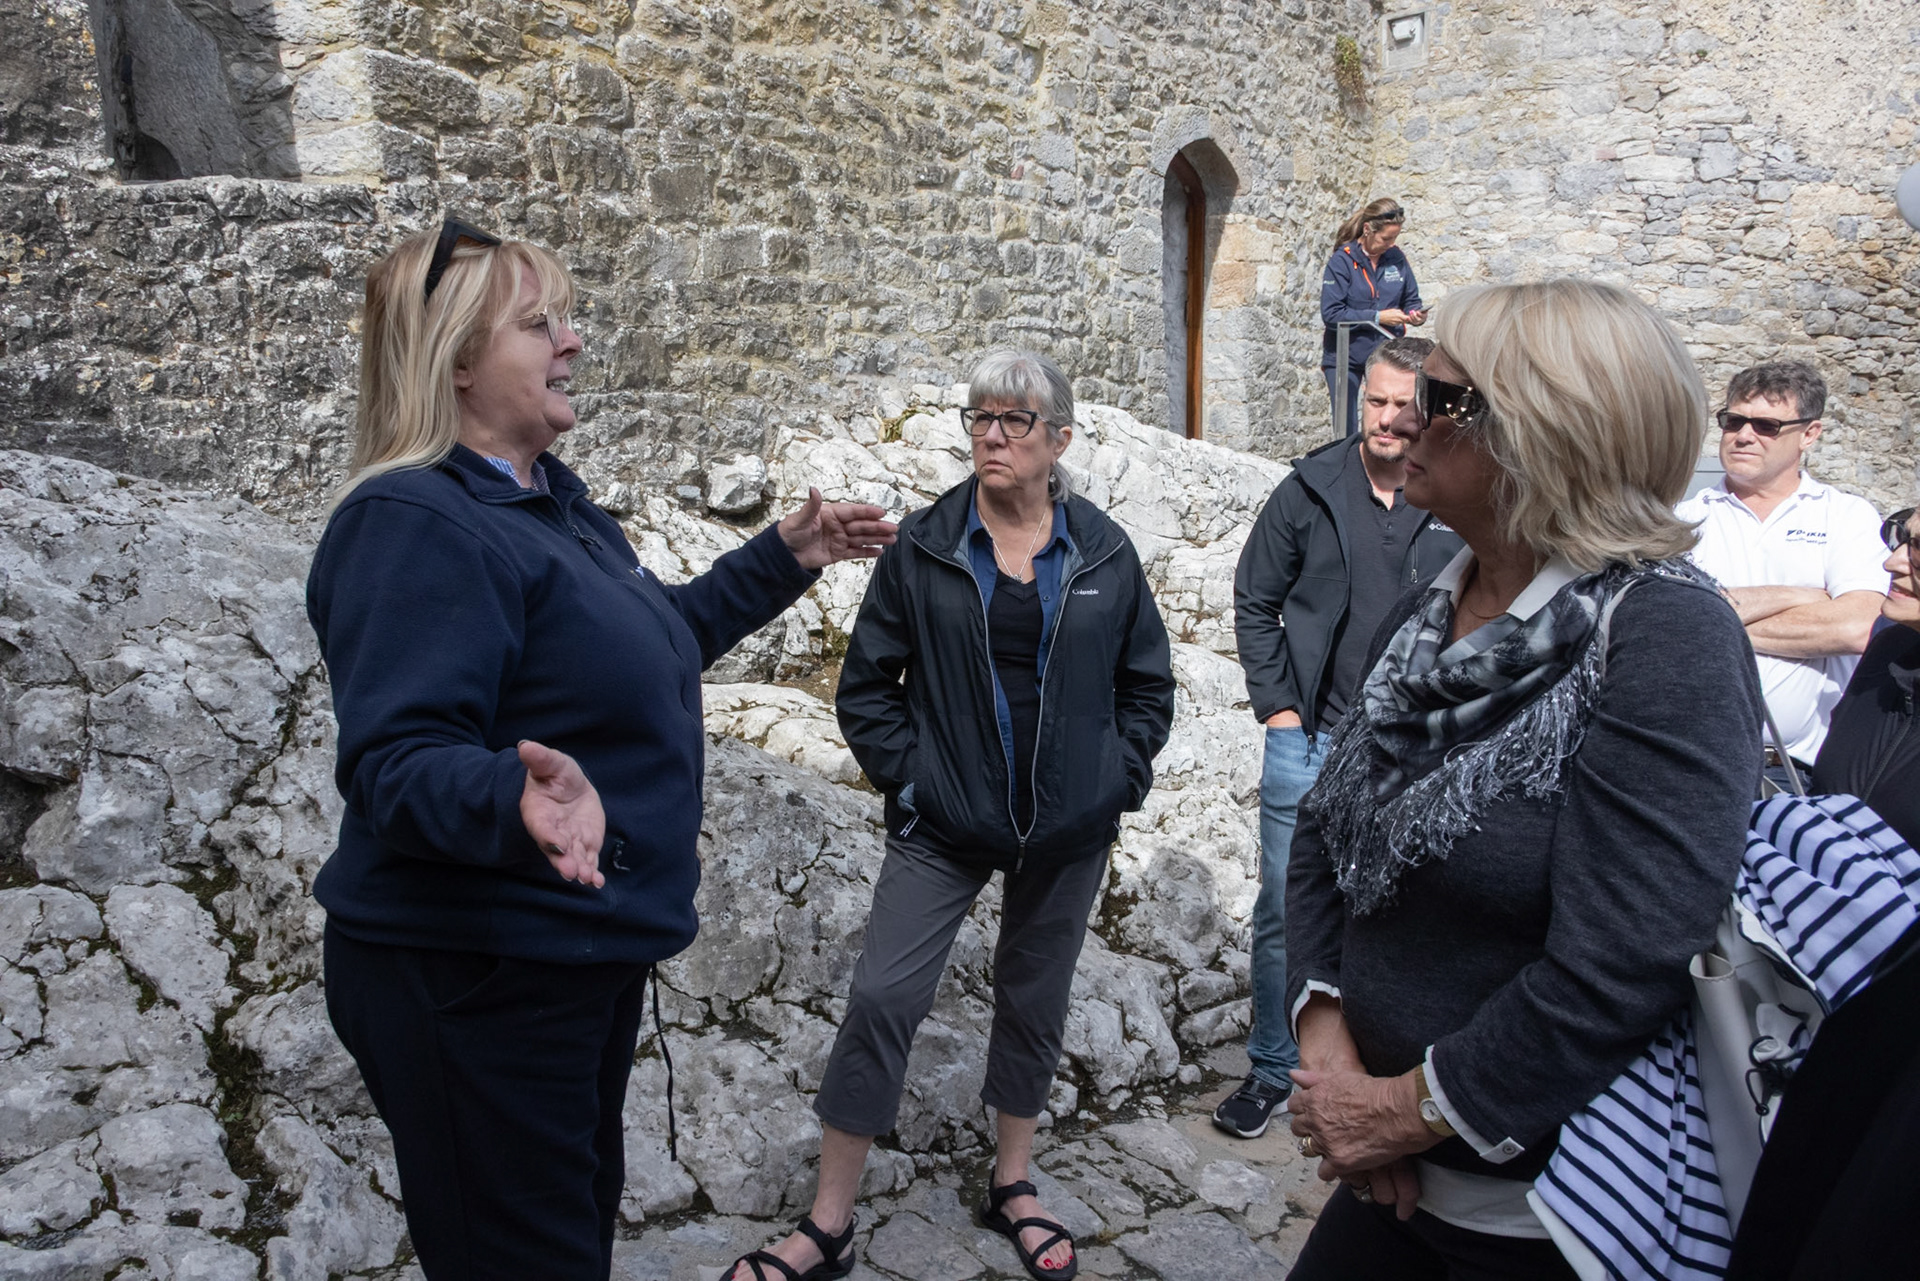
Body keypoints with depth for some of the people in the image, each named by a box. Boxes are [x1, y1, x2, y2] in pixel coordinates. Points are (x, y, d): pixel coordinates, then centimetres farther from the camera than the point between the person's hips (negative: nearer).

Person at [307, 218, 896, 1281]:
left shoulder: (549, 500, 11)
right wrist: (520, 800, -47)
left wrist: (781, 560, 21)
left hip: (587, 954, 10)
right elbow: (396, 759, -28)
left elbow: (650, 645, 24)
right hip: (474, 982, -10)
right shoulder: (412, 522, -20)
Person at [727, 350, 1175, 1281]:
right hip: (943, 826, -1)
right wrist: (906, 776, -8)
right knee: (881, 1001, -6)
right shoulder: (922, 547, -4)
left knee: (1035, 1002, 15)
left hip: (1068, 830, 2)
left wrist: (1118, 778, -1)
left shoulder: (1103, 552, 0)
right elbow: (867, 683, 0)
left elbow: (1147, 683, 8)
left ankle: (1011, 1185, 36)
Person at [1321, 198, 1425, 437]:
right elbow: (1331, 314, -16)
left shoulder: (1397, 258, 3)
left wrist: (1415, 313, -10)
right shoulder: (1342, 261, -9)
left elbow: (1411, 299, 13)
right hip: (1345, 357, -2)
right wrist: (1377, 317, -20)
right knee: (1346, 429, 3)